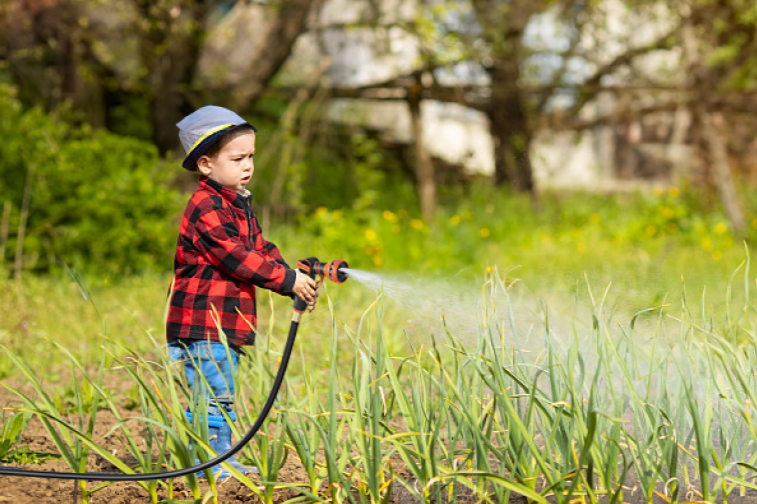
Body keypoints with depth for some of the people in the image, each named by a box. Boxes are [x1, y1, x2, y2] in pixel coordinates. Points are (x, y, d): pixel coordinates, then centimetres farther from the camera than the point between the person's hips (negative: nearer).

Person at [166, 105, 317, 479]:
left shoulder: (239, 205, 17)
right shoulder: (206, 208, -16)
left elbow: (260, 248, 19)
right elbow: (236, 257, -22)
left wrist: (293, 276, 3)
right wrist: (287, 280, -20)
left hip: (228, 321, 10)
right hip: (203, 323, -10)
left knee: (223, 394, 14)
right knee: (211, 393, -7)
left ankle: (222, 458, 21)